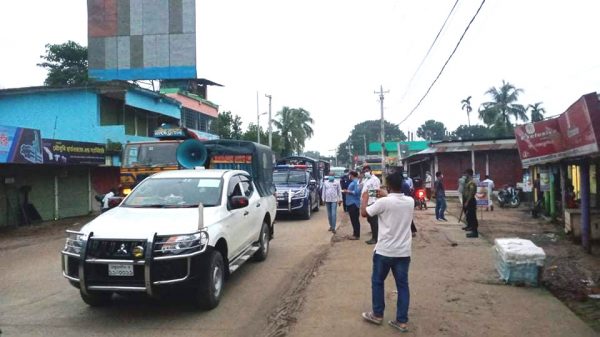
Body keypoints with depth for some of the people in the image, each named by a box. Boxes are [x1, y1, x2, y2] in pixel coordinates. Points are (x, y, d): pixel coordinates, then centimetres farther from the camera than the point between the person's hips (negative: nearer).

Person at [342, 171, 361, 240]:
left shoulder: (356, 182, -14)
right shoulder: (353, 182, 15)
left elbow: (356, 192, -23)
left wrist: (348, 191, -15)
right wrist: (346, 191, 11)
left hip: (354, 203, -10)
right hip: (351, 203, 10)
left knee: (355, 220, -5)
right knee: (353, 219, 14)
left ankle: (356, 235, -1)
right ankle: (355, 233, 21)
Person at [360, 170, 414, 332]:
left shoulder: (383, 202, -17)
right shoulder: (410, 201, -1)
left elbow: (364, 213, -4)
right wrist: (386, 196, 25)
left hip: (384, 251, -4)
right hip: (404, 252, 4)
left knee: (377, 282, 15)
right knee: (402, 285, 10)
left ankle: (377, 315, 26)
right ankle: (402, 321, 14)